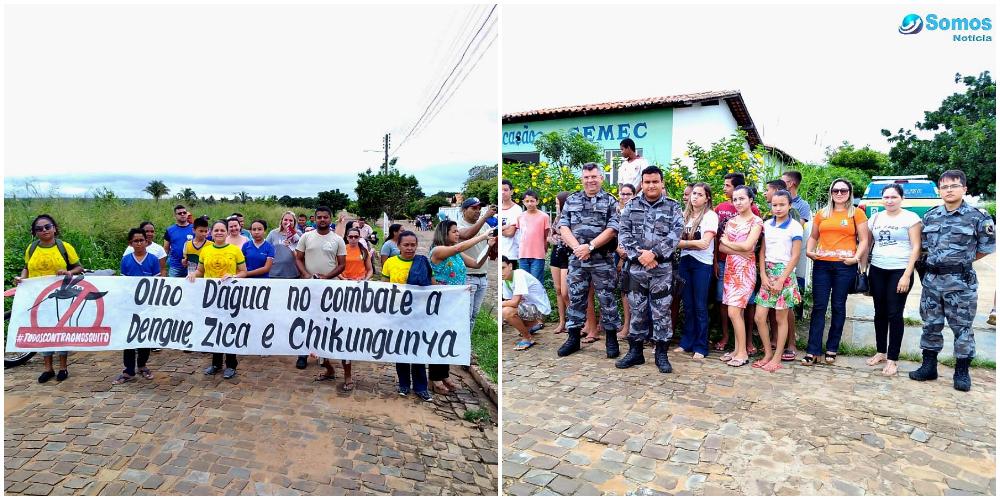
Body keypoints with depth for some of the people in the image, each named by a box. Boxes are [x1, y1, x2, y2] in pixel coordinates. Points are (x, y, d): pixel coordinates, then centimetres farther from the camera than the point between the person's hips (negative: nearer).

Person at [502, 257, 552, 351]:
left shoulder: (519, 275, -24)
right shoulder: (506, 279, 2)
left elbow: (514, 302, -29)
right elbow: (508, 301, 2)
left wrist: (500, 304, -17)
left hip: (540, 307, -9)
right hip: (527, 305, 9)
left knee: (507, 312, -26)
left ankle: (528, 338, -5)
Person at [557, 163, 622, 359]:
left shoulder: (610, 202, 2)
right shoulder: (571, 200, 10)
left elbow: (612, 230, -8)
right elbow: (564, 228, 2)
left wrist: (590, 246, -17)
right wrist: (577, 247, -12)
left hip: (602, 260, -2)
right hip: (577, 259, 3)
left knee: (607, 299, 3)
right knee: (576, 298, 8)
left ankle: (611, 339, 15)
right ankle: (573, 339, 19)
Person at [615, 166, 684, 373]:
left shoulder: (673, 207, 5)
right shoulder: (632, 205, 9)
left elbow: (676, 234, -6)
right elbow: (623, 232, 0)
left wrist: (653, 253, -16)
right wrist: (639, 255, -12)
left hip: (662, 268, -1)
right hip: (636, 267, 1)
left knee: (661, 312, 3)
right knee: (637, 311, 8)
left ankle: (661, 354, 15)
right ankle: (635, 351, 19)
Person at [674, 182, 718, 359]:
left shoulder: (710, 216, -6)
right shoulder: (685, 215, 11)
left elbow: (704, 243, -14)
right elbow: (678, 239, 9)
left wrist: (684, 243, -6)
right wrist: (693, 243, -8)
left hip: (702, 264, -5)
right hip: (685, 261, 5)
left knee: (700, 306, 1)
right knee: (687, 305, 10)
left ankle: (701, 347, 9)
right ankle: (687, 342, 20)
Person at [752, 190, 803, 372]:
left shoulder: (795, 226, -6)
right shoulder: (767, 225, 7)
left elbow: (795, 256, -8)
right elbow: (762, 252, 8)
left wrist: (781, 280, -12)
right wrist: (763, 275, -4)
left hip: (785, 273, -4)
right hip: (768, 272, 5)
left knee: (781, 318, 3)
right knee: (759, 317, 2)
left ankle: (777, 358, 13)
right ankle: (768, 353, 17)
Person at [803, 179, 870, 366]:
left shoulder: (857, 213, 5)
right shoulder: (822, 214, 13)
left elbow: (864, 240, 2)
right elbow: (813, 236, 18)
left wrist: (856, 257, -13)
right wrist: (809, 251, 0)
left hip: (845, 265, -2)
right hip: (822, 264, 2)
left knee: (838, 307, 6)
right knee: (819, 306, 0)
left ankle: (832, 349, 16)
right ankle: (813, 350, 2)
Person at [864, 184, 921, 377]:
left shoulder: (911, 218, -2)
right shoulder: (875, 218, 11)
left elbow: (916, 247, -6)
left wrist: (907, 275, -13)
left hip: (899, 271, -4)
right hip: (877, 270, 4)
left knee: (894, 314, -3)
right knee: (880, 312, 10)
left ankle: (892, 359, 4)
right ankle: (881, 352, 22)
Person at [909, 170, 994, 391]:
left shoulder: (977, 217, -4)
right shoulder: (930, 216, 8)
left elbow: (988, 246, 2)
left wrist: (963, 261, 7)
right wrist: (937, 261, 7)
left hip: (961, 282, -4)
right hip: (931, 279, 4)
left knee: (962, 327, 4)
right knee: (931, 324, 11)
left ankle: (962, 372, 17)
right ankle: (929, 367, 21)